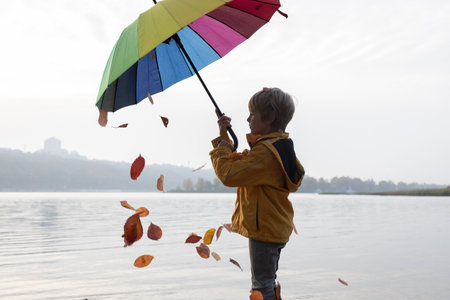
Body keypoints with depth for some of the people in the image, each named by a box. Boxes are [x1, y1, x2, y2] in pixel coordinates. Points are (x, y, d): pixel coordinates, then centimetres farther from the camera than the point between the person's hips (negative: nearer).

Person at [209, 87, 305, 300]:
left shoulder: (265, 151, -24)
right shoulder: (277, 145, 11)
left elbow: (228, 175, -26)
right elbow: (238, 162, 20)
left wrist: (220, 149, -9)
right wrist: (224, 137, 11)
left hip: (264, 229, -11)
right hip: (275, 228, 11)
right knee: (267, 281, 23)